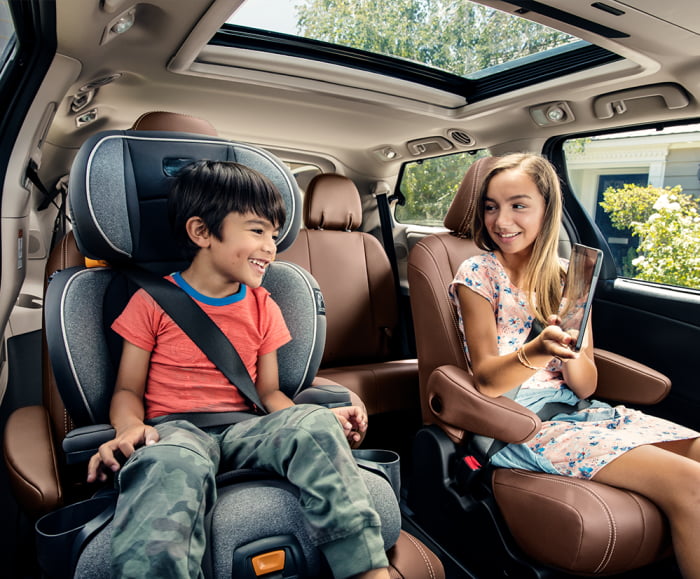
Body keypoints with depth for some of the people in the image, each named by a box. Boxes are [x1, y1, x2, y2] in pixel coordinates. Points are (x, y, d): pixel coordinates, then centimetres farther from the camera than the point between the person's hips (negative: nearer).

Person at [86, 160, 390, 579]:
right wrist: (130, 428, -19)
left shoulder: (263, 308, 13)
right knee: (173, 465, -40)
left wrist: (323, 419, -8)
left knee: (314, 425, -28)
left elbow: (269, 391, 11)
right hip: (175, 429, -2)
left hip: (243, 430, 3)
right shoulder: (153, 301, 5)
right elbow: (128, 390, 5)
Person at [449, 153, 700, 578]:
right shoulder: (478, 274, -6)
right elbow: (487, 379, -11)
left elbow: (585, 386, 0)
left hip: (578, 411, 6)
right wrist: (535, 350, -31)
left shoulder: (567, 278, 6)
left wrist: (569, 350, -22)